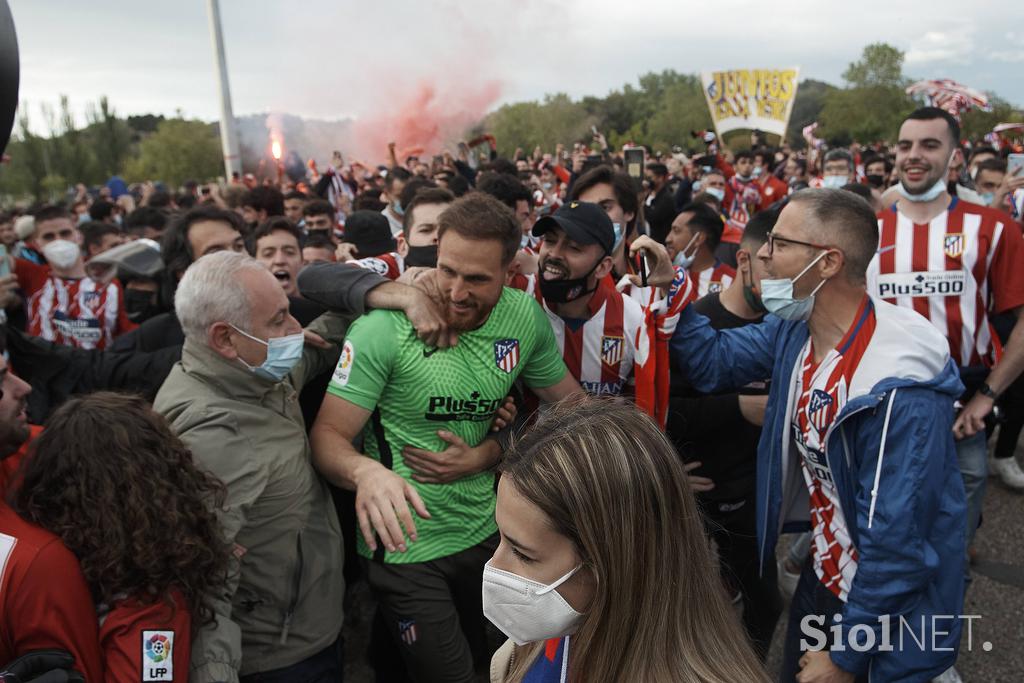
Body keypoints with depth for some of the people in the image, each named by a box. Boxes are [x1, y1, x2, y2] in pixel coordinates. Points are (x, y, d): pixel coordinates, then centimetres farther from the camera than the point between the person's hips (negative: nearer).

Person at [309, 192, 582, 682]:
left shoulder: (526, 317, -8)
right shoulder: (383, 328, -21)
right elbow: (328, 435, -19)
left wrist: (483, 456, -12)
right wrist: (367, 471, -42)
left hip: (484, 532, 5)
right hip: (406, 547, -5)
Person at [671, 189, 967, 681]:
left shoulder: (898, 385, -33)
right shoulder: (795, 328, -9)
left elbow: (895, 541, -28)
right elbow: (712, 362, 4)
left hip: (885, 605, -7)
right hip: (822, 577, 7)